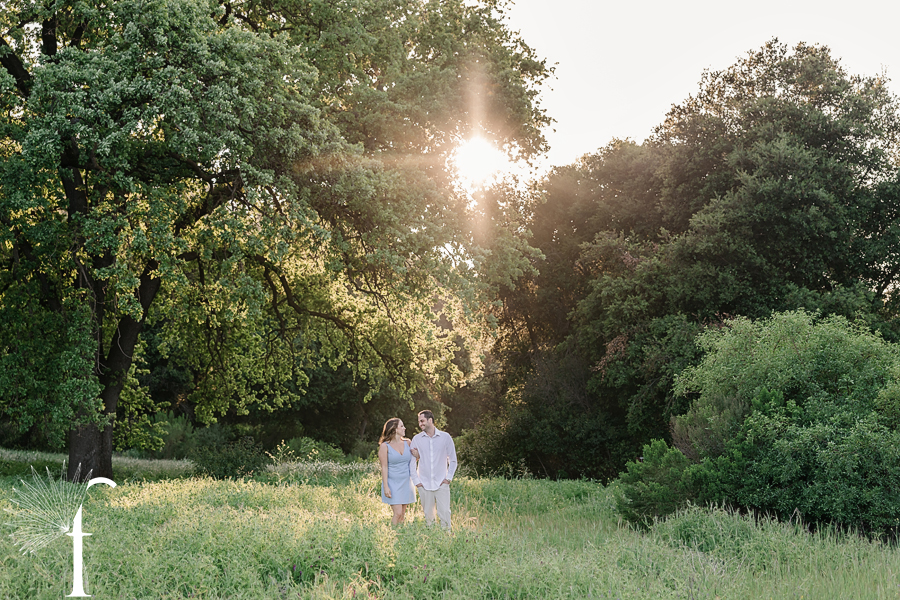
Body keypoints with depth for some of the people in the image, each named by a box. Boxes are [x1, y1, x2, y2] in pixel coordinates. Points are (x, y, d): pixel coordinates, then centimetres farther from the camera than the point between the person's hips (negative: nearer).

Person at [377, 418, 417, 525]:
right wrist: (386, 487, -13)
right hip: (393, 483, -5)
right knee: (397, 513, -12)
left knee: (402, 514, 6)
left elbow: (414, 460, 22)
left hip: (406, 483, 5)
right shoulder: (385, 446, -6)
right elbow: (384, 467, -8)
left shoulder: (407, 443, 7)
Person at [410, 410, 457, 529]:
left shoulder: (445, 437, 2)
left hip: (441, 484, -1)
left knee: (445, 513, -7)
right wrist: (416, 480, 2)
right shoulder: (416, 439, 5)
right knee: (428, 515, 5)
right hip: (424, 484, 1)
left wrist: (448, 478, 0)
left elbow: (453, 460, 8)